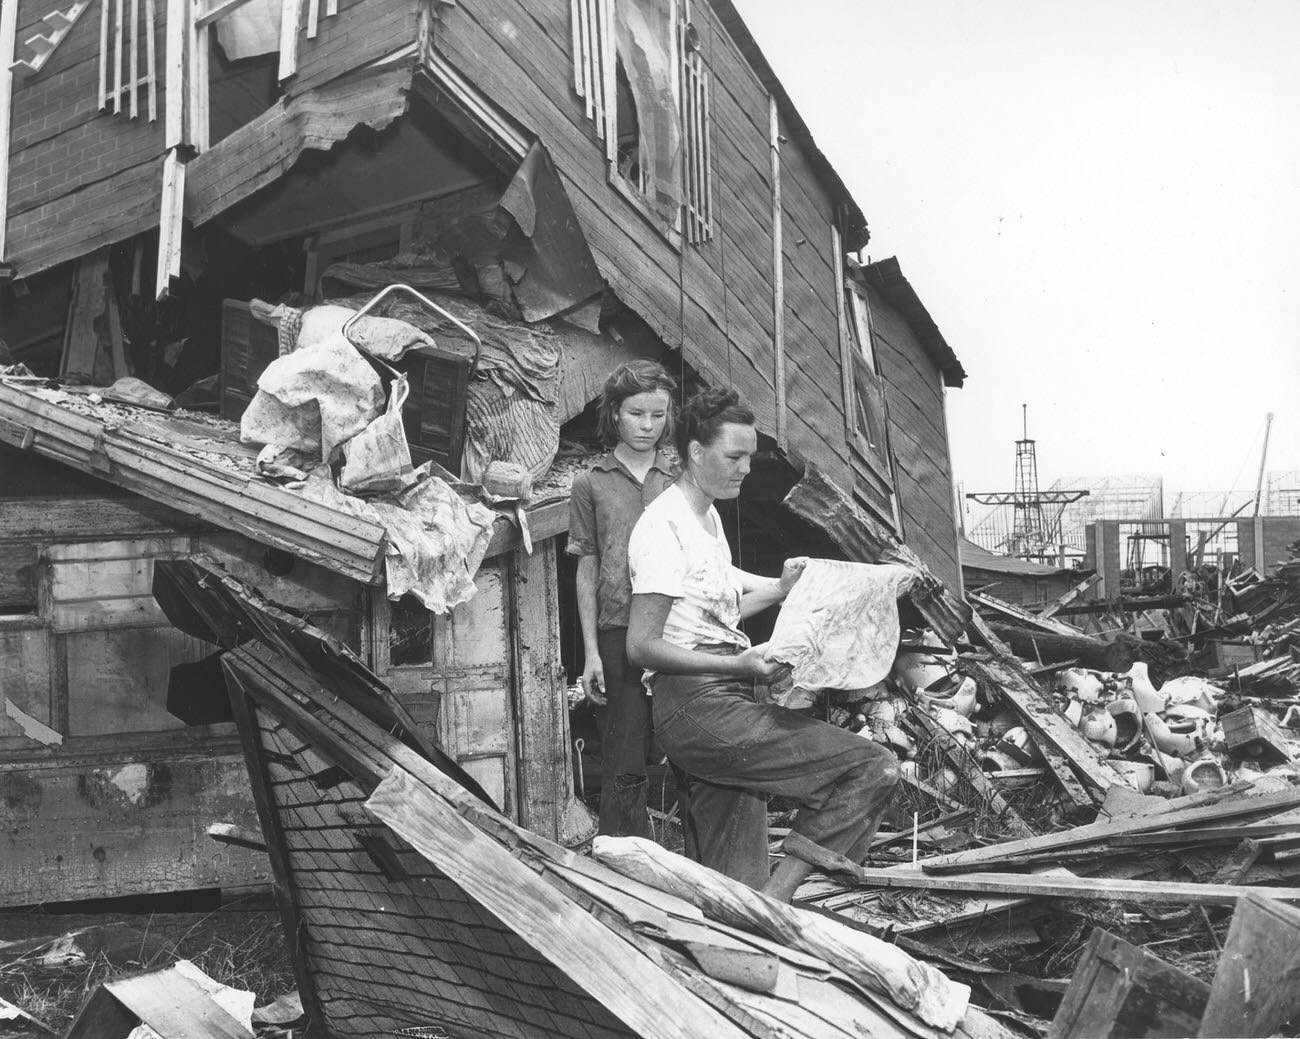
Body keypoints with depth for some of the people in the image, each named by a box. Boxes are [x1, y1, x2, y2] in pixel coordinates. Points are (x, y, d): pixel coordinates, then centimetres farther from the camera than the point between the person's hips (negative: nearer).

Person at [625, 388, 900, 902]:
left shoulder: (709, 516, 21)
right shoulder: (664, 525, -11)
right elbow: (642, 645, -17)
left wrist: (781, 589, 17)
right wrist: (737, 665, -25)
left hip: (724, 704, 10)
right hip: (698, 706, -10)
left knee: (731, 889, 11)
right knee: (875, 767, -13)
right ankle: (775, 901, -11)